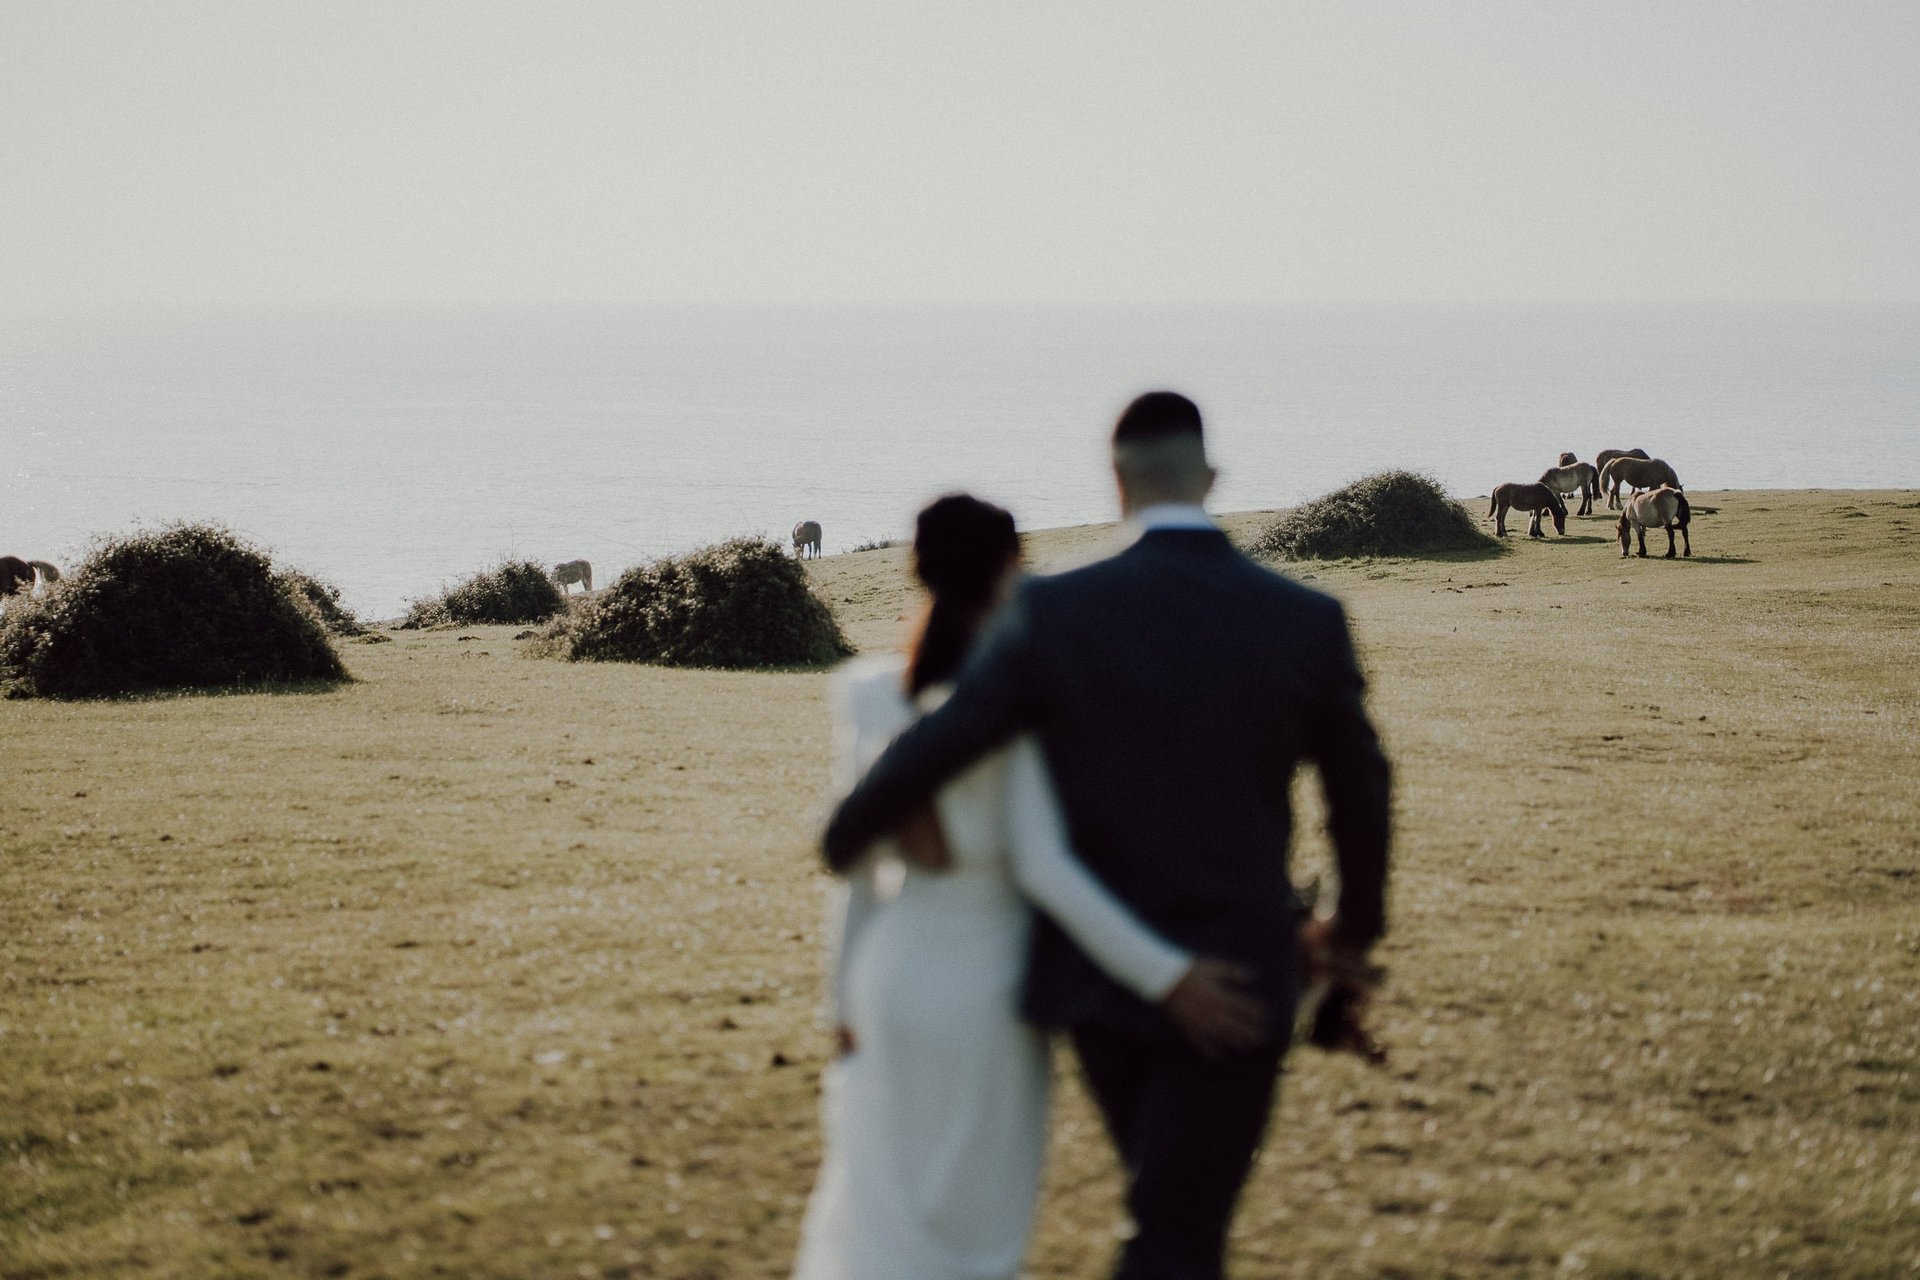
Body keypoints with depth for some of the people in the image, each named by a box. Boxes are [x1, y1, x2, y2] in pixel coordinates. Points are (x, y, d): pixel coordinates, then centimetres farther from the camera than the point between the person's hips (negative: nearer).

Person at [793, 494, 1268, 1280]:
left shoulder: (867, 694, -4)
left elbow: (857, 863, 2)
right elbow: (1042, 866, -25)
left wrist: (846, 1004, 12)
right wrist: (1167, 978, -24)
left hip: (890, 977, 4)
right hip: (986, 988, -4)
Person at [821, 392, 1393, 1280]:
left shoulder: (1054, 614, -10)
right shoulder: (1307, 622, -6)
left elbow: (925, 755, -13)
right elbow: (1360, 796, 6)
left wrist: (844, 840, 8)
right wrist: (1357, 926, 25)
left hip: (1096, 973, 2)